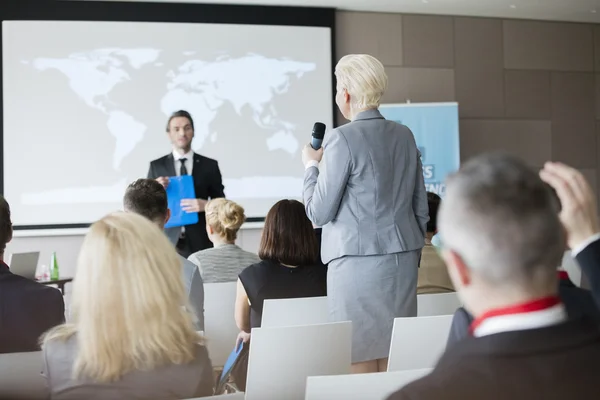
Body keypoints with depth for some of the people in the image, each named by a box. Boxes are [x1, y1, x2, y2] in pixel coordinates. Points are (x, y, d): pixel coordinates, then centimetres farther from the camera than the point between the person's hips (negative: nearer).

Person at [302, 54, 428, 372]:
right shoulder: (404, 135, 7)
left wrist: (311, 165, 6)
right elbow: (420, 207, 13)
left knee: (360, 361, 2)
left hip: (357, 261, -6)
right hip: (402, 260, 6)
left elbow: (319, 212, -8)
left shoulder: (342, 138, -11)